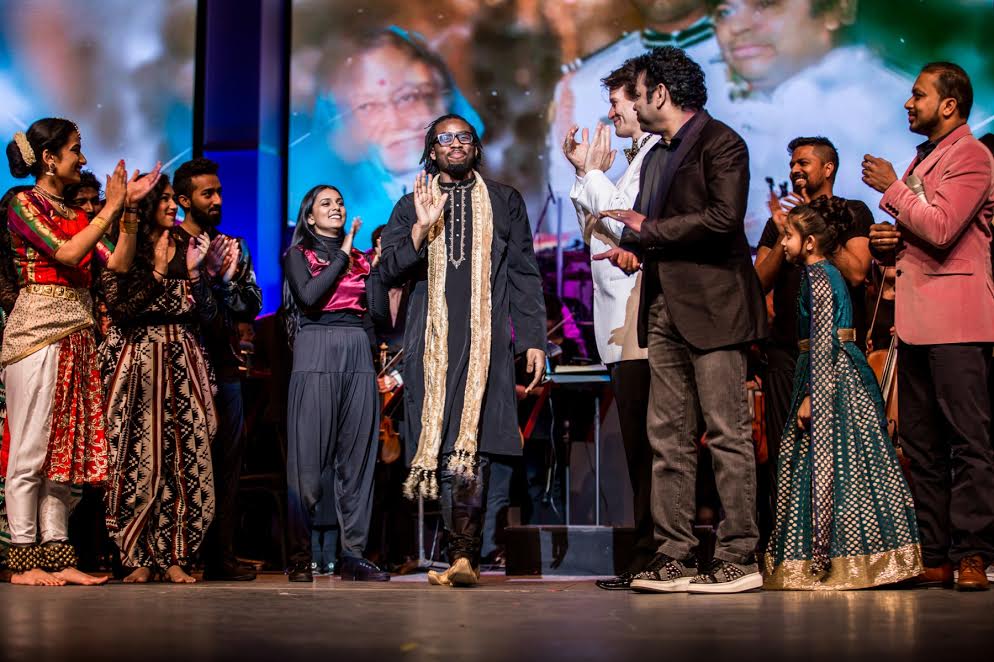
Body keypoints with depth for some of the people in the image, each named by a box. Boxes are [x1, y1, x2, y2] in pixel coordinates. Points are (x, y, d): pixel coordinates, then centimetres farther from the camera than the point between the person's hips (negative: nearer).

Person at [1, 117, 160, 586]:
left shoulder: (76, 214, 18)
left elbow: (119, 263, 10)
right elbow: (67, 253, -15)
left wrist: (129, 208, 3)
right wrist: (111, 206, -9)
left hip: (76, 337, 8)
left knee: (65, 446, 5)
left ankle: (57, 557, 8)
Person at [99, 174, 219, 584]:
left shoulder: (185, 250, 15)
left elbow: (208, 316, 9)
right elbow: (119, 310, -8)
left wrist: (194, 271, -5)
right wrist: (157, 272, -11)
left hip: (183, 365, 3)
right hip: (137, 364, -3)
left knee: (185, 460, -3)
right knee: (140, 461, -7)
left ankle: (175, 558, 2)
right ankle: (140, 559, 1)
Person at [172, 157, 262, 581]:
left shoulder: (234, 247, 16)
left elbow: (252, 306, 8)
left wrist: (225, 278, -7)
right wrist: (204, 273, -15)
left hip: (224, 365, 5)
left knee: (226, 462, 3)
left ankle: (220, 554, 7)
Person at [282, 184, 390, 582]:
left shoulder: (360, 258, 19)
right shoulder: (298, 254, 9)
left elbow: (380, 311, 8)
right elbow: (308, 297, -12)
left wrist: (374, 262, 3)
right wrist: (342, 254, -4)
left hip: (357, 355, 4)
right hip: (316, 354, -4)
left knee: (358, 457, 1)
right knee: (308, 459, -6)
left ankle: (353, 554, 5)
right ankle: (299, 557, -1)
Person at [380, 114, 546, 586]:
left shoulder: (505, 202, 16)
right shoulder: (411, 206, 17)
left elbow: (524, 276, 13)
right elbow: (390, 272, 7)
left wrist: (534, 340, 4)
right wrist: (421, 228, -8)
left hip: (487, 341, -1)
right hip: (431, 343, 2)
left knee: (471, 449, -15)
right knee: (445, 451, -3)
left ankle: (463, 554, -19)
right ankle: (465, 555, 4)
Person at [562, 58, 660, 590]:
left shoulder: (657, 154, -7)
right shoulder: (637, 157, 24)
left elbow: (631, 226, -16)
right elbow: (597, 232, 24)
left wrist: (593, 174, -4)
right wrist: (584, 173, 17)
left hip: (640, 320, -10)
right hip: (623, 324, 10)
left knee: (643, 442, -9)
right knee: (641, 444, 9)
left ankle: (652, 557, -6)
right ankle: (652, 553, 13)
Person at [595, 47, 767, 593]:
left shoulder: (720, 143, -4)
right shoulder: (655, 157, 22)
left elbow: (724, 218, -17)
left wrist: (649, 231, -9)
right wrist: (633, 249, 3)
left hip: (712, 306, -9)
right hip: (665, 309, 9)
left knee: (727, 433, -7)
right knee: (667, 439, 6)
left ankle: (738, 559, -3)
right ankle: (674, 557, 9)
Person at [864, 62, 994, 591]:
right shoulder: (924, 158, 23)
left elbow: (940, 229, -19)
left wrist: (892, 189, -7)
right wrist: (890, 240, 9)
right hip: (916, 319, 9)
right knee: (921, 444, 8)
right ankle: (933, 556, 12)